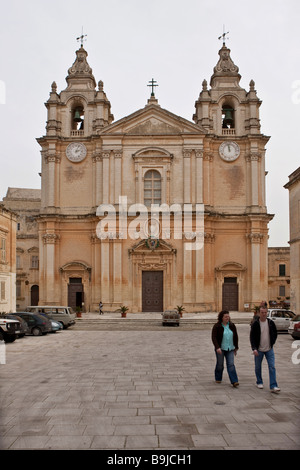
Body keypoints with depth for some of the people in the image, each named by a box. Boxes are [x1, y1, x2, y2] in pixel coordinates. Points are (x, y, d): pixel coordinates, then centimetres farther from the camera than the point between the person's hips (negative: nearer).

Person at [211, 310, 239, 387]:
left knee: (231, 364, -5)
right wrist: (217, 347, -24)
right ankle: (218, 379, 27)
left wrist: (236, 347, 13)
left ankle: (234, 381, -8)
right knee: (220, 364, 8)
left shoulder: (232, 325, 4)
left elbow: (235, 337, 13)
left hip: (230, 349, 2)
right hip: (220, 349, -2)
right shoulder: (217, 326, -8)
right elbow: (214, 337, -13)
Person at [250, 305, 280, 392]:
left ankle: (273, 386, -5)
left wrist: (272, 343, 6)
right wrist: (254, 348, -19)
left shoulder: (271, 323, -1)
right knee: (258, 367, 11)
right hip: (259, 350, -2)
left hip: (269, 349, 2)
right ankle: (259, 382, 29)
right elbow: (252, 337, -10)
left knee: (272, 367, -5)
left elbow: (275, 333, 14)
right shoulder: (255, 324, -10)